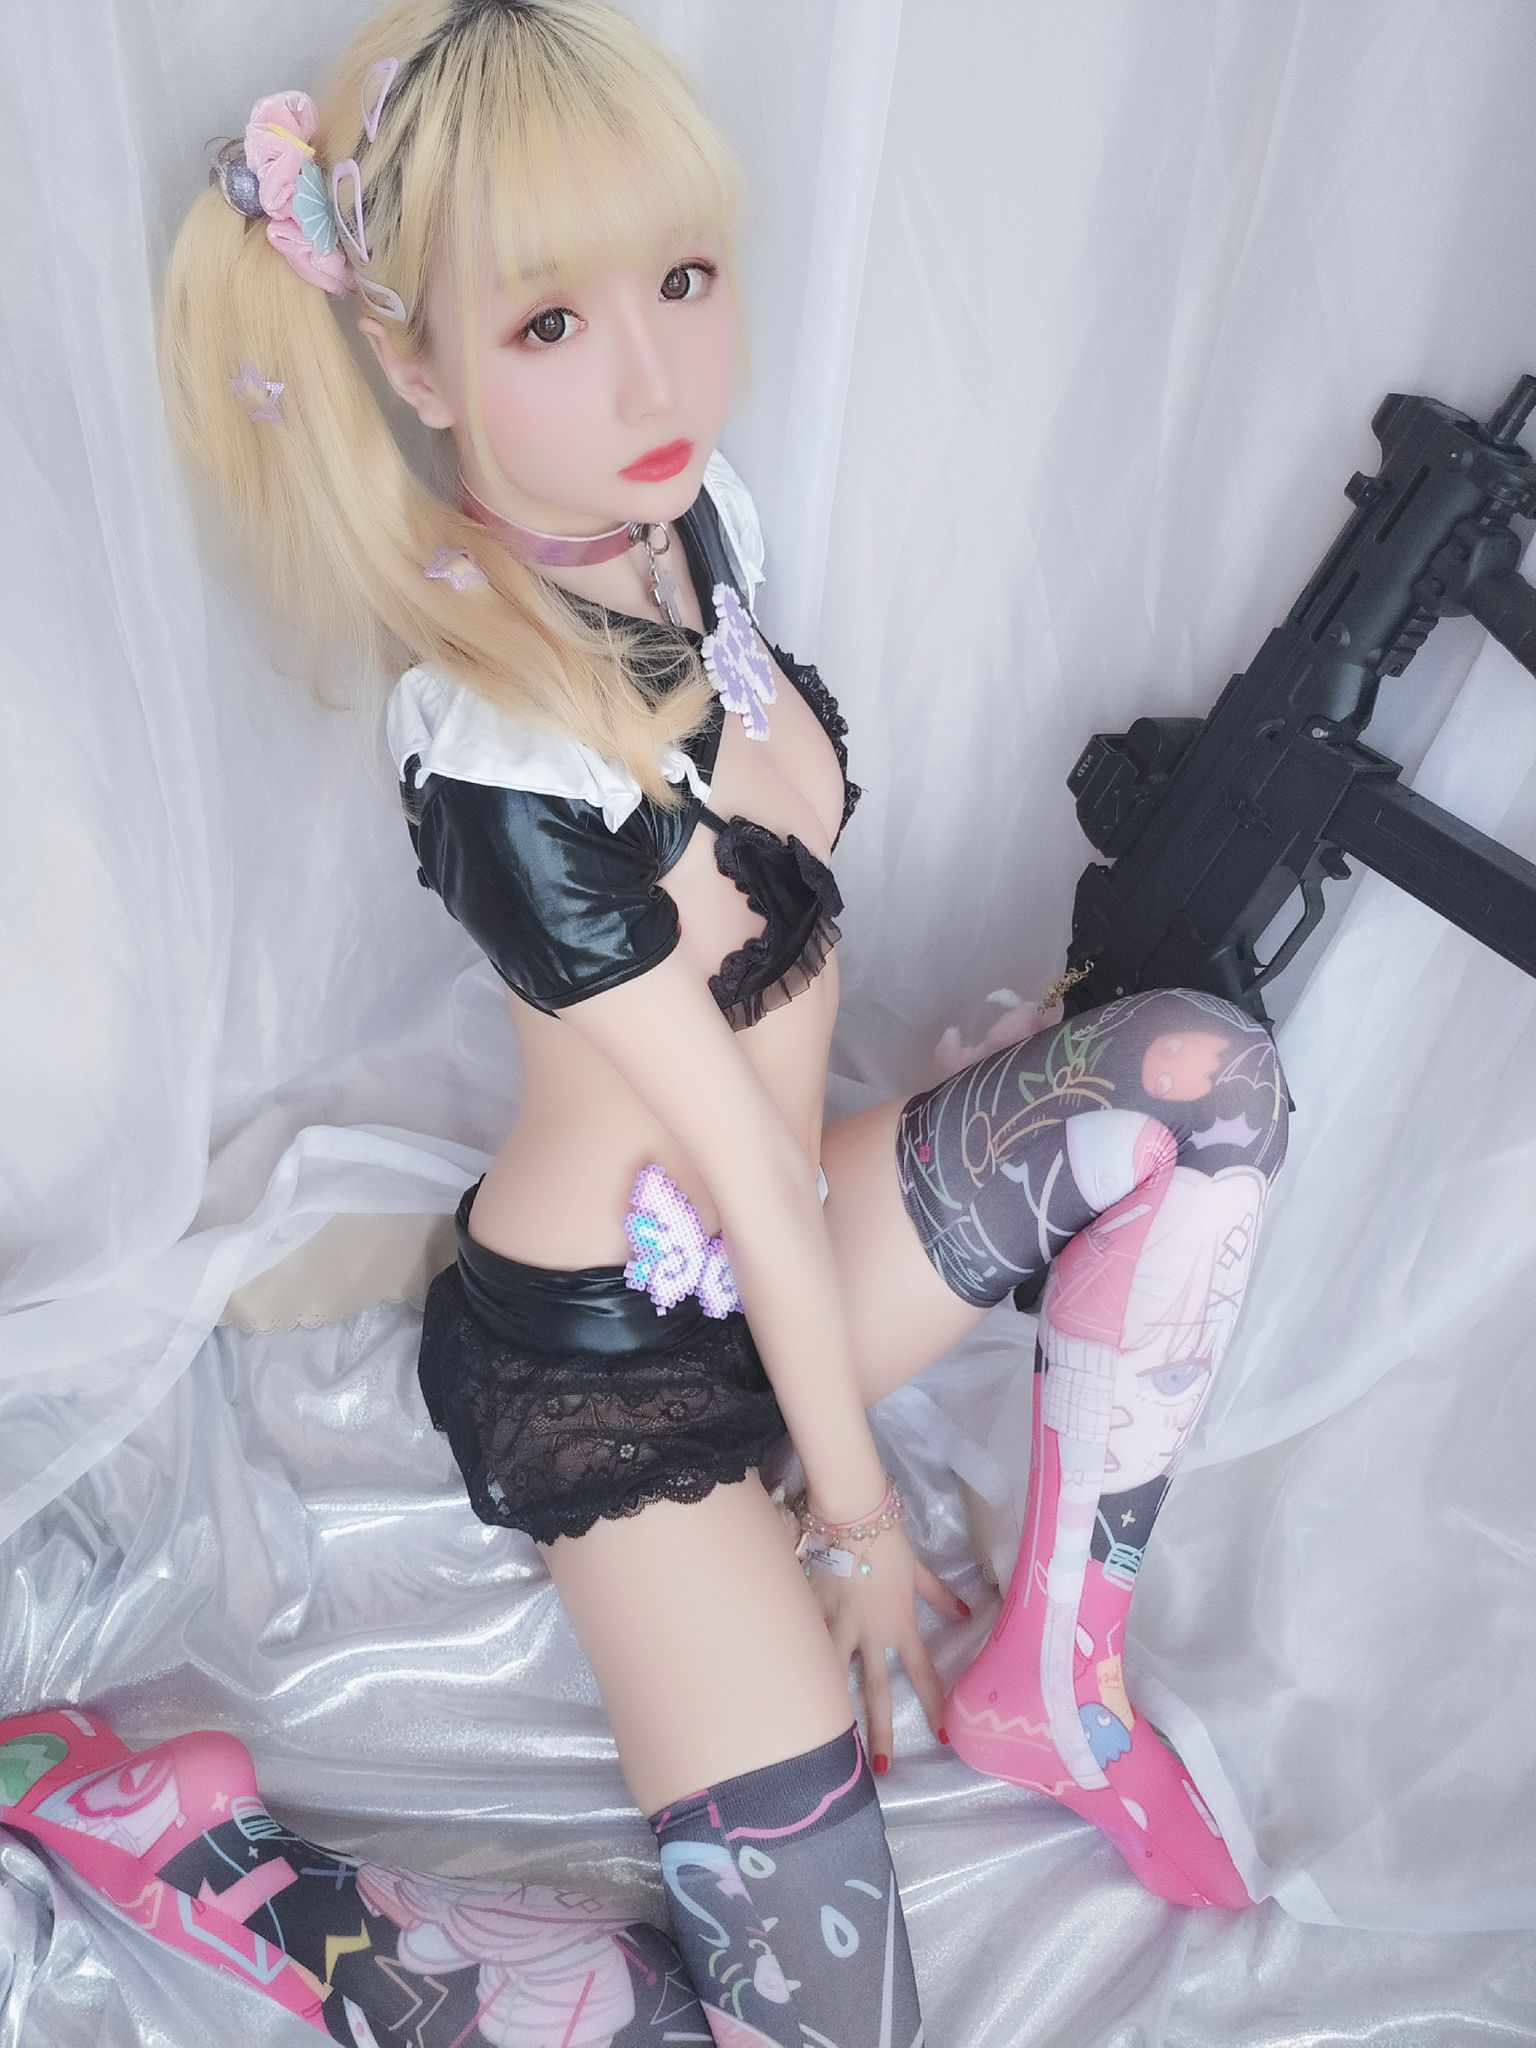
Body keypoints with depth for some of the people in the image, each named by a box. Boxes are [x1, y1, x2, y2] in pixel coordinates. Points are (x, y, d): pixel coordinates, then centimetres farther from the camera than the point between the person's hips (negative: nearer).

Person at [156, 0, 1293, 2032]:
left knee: (1201, 1069, -15)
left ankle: (1053, 1677, -3)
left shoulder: (690, 513, -4)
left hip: (790, 1236, 8)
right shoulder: (499, 757, -27)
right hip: (611, 1344, -8)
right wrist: (853, 1498, -9)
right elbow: (732, 1147, -21)